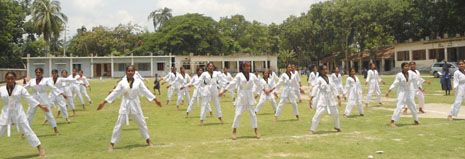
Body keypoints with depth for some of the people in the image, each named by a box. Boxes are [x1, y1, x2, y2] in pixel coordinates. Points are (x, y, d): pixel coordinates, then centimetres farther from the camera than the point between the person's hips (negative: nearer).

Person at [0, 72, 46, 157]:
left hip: (18, 112, -2)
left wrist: (41, 106, -4)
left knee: (27, 130, -1)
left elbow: (30, 98, -1)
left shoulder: (20, 88, -5)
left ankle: (40, 148, 8)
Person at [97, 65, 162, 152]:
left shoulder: (138, 81, -3)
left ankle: (148, 141, 28)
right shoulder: (122, 82, -5)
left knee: (142, 123, 11)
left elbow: (146, 91, 0)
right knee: (119, 124, 0)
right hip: (125, 104, -1)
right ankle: (112, 144, 11)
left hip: (135, 104, 1)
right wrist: (104, 102, -6)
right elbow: (115, 93, -3)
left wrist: (155, 99, -2)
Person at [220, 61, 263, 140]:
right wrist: (223, 92, -9)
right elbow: (232, 84, -6)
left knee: (253, 114, 5)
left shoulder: (252, 76, 2)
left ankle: (256, 130, 18)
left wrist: (265, 91, 25)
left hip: (250, 97, 3)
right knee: (237, 114, -3)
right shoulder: (239, 75, -7)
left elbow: (258, 84, 15)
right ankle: (234, 131, 10)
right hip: (241, 97, -3)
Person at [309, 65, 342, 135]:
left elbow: (334, 88, 14)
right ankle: (312, 130, -7)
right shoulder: (319, 79, -8)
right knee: (318, 114, -16)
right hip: (322, 99, -6)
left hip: (330, 99, 6)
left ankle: (337, 127, 41)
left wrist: (338, 98, 13)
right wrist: (311, 99, -24)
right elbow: (315, 88, -15)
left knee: (335, 113, 17)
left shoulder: (329, 78, 8)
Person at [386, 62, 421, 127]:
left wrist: (420, 88, 17)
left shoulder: (411, 74, -4)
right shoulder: (399, 75, -15)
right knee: (399, 106, -14)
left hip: (409, 91, 5)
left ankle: (416, 120, 36)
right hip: (402, 92, -5)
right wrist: (388, 91, -21)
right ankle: (392, 122, -12)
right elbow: (394, 84, -15)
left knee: (413, 106, 15)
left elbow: (415, 82, 9)